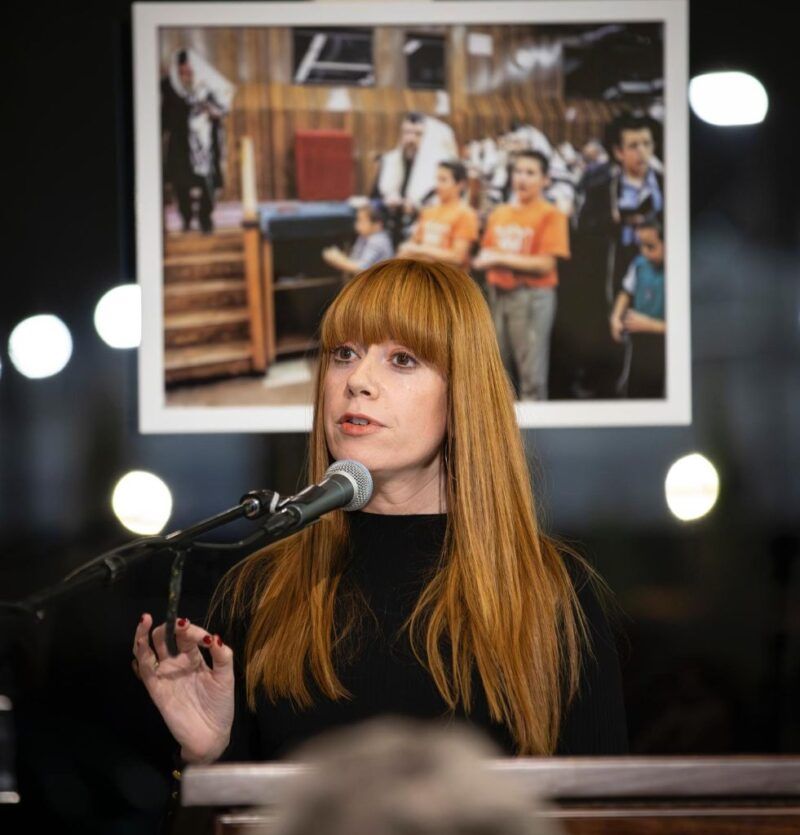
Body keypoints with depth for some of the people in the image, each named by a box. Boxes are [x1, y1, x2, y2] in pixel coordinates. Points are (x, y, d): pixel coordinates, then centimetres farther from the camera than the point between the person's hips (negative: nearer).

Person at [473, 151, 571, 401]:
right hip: (498, 294, 6)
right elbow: (486, 256, 18)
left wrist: (500, 258, -10)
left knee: (531, 375, -9)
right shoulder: (499, 214, 14)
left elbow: (545, 264, -10)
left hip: (532, 297, -6)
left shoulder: (551, 215, -4)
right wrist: (483, 261, -5)